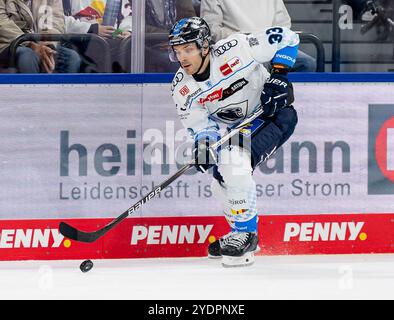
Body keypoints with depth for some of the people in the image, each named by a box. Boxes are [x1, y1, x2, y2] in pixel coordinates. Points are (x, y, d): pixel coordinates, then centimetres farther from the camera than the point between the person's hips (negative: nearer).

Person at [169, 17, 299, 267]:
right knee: (223, 180, 0)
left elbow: (287, 38, -18)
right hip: (233, 128, 7)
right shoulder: (182, 88, -10)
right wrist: (204, 143, -31)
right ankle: (242, 233, 24)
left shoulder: (234, 49, -26)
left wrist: (278, 75, -23)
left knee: (236, 166, -25)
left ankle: (246, 233, -15)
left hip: (274, 113, -7)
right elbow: (200, 124, -10)